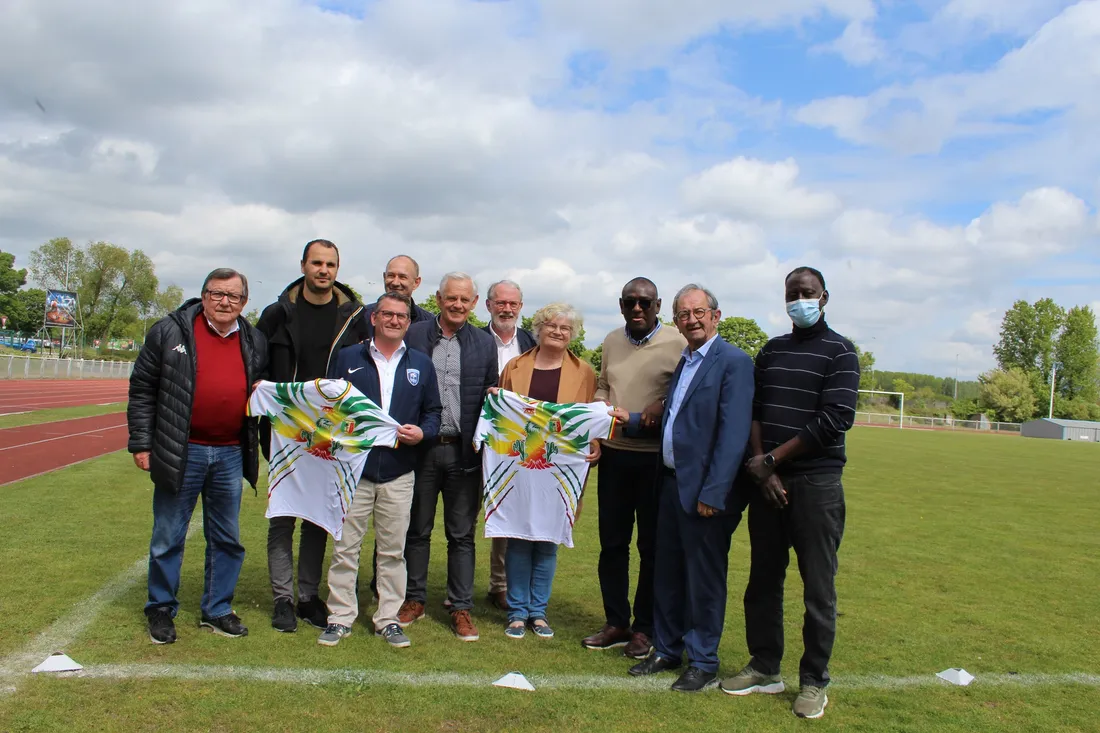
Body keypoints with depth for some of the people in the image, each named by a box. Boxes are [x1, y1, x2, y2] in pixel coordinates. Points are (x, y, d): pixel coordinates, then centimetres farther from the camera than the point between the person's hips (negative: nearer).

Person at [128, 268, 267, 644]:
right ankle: (161, 610, 26)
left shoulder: (255, 342, 7)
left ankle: (217, 610, 27)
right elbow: (142, 389, -2)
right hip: (180, 453, -3)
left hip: (231, 454, 3)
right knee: (168, 539, 8)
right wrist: (141, 443, -5)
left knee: (227, 539, 12)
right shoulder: (169, 331, -4)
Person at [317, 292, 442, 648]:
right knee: (345, 546, 2)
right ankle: (340, 617, 14)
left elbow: (433, 411, 12)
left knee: (393, 550, 6)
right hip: (353, 467, -1)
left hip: (399, 473, 1)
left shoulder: (421, 364, 11)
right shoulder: (348, 358, 7)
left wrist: (422, 432, -8)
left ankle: (388, 619, 17)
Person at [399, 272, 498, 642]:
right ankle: (415, 599, 26)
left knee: (462, 534, 7)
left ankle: (461, 608, 16)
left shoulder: (484, 343, 7)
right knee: (418, 529, 11)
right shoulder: (413, 335, 3)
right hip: (421, 447, 0)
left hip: (463, 451, 1)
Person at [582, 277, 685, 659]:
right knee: (612, 542, 10)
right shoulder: (612, 341, 10)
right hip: (614, 454, 5)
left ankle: (644, 628, 19)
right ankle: (616, 623, 23)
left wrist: (664, 407, -21)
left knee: (652, 546, 7)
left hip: (656, 457, -4)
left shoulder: (677, 343, -6)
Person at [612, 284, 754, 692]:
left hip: (705, 490, -8)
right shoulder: (683, 362, 15)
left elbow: (733, 434, -19)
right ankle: (667, 650, 31)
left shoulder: (734, 362, -12)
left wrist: (713, 493, -22)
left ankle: (703, 663, 19)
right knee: (667, 572, 16)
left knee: (704, 578, 4)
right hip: (671, 482, 8)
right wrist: (631, 420, 9)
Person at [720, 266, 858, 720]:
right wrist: (761, 468, -8)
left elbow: (834, 421, -13)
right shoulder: (770, 351, 13)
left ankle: (814, 681, 15)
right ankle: (764, 668, 24)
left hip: (816, 482, -5)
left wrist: (771, 460, -11)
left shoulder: (839, 352, -3)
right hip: (766, 479, 5)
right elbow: (754, 411, 7)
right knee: (763, 579, 11)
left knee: (818, 586, 2)